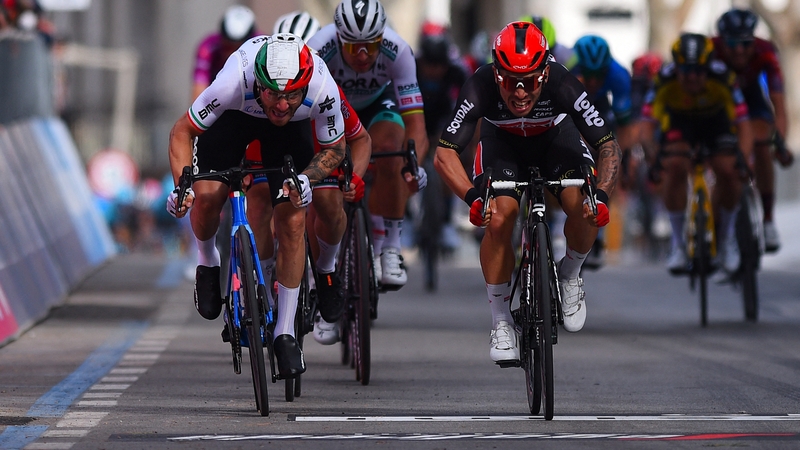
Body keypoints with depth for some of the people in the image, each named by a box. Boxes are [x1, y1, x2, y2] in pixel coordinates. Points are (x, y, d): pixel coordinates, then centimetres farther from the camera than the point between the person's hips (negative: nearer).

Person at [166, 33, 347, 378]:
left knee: (292, 222, -11)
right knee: (207, 195, -21)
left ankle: (286, 332, 1)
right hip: (235, 115, 0)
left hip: (291, 129, 0)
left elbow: (335, 148, -16)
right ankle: (208, 263, 13)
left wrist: (306, 179, -34)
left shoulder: (323, 90, -38)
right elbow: (182, 131, -24)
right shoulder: (234, 82, -41)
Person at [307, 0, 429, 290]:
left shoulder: (397, 51, -35)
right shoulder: (319, 50, -38)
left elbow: (416, 127, -36)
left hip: (378, 103, 0)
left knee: (388, 151, -30)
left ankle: (389, 249, -16)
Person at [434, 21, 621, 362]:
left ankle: (570, 276, 6)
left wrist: (601, 194, -48)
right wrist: (473, 197, -52)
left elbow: (609, 147, -31)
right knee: (499, 217, -25)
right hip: (502, 142, 0)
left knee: (584, 209, -27)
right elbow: (444, 154, -35)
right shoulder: (480, 88, -36)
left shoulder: (563, 86, -37)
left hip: (556, 137, 0)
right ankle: (501, 322, -7)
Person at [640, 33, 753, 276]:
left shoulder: (722, 78, -35)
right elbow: (647, 125, -34)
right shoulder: (664, 80, -33)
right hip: (679, 122, 0)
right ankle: (678, 243, -11)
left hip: (716, 121, 0)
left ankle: (726, 236, 4)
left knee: (727, 170, -23)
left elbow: (743, 124, -36)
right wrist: (653, 157, -53)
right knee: (674, 168, -26)